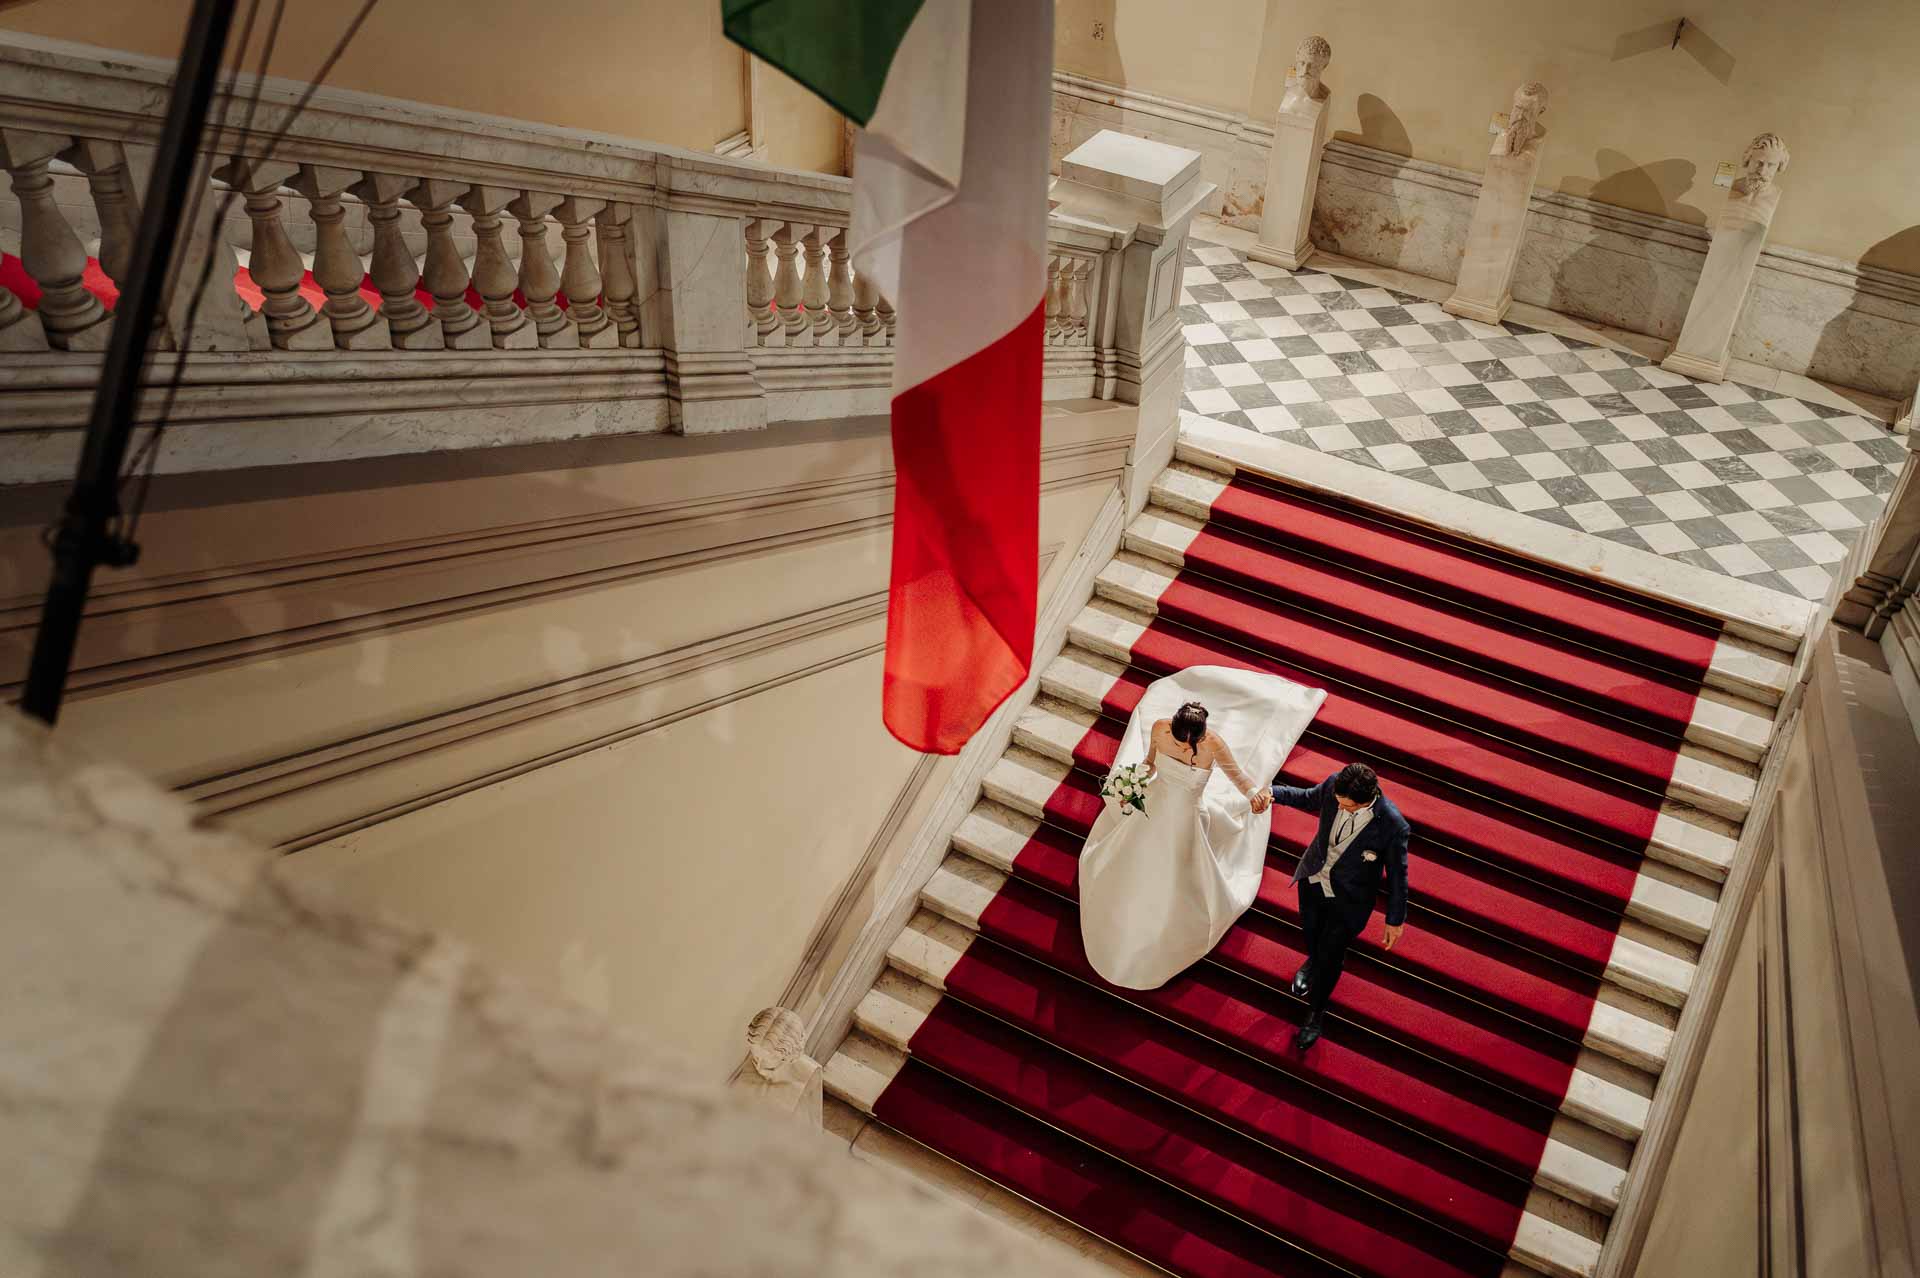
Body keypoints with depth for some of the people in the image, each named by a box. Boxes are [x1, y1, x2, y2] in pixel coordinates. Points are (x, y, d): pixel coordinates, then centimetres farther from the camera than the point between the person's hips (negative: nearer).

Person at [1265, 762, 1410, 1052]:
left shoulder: (1392, 826, -35)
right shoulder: (1334, 785, -25)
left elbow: (1397, 874, -19)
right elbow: (1308, 798, 0)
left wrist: (1395, 920, -8)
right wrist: (1273, 792, -16)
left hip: (1347, 899, -4)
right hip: (1313, 877, 4)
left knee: (1329, 957, 14)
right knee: (1310, 931, 30)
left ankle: (1316, 1012, 42)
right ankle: (1313, 960, 66)